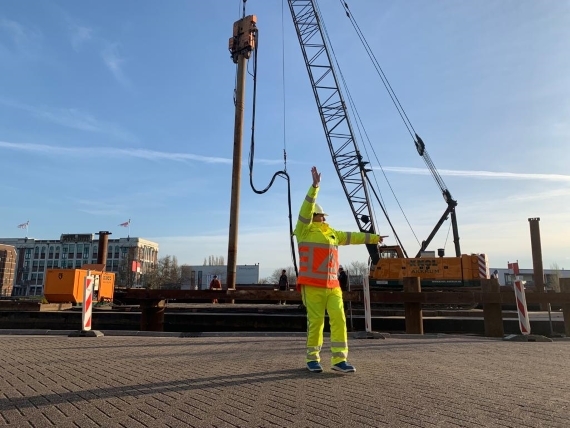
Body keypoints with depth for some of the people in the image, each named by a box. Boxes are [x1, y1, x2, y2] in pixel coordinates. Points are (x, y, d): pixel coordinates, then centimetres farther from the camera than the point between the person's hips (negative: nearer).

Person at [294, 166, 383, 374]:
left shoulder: (331, 233, 18)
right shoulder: (304, 231, -1)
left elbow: (351, 236, 28)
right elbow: (306, 209, -14)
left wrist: (373, 238, 34)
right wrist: (315, 186, -22)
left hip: (332, 285, 6)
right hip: (312, 286, -6)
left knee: (339, 319, -3)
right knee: (316, 321, -2)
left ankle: (339, 359, 0)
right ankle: (312, 358, 13)